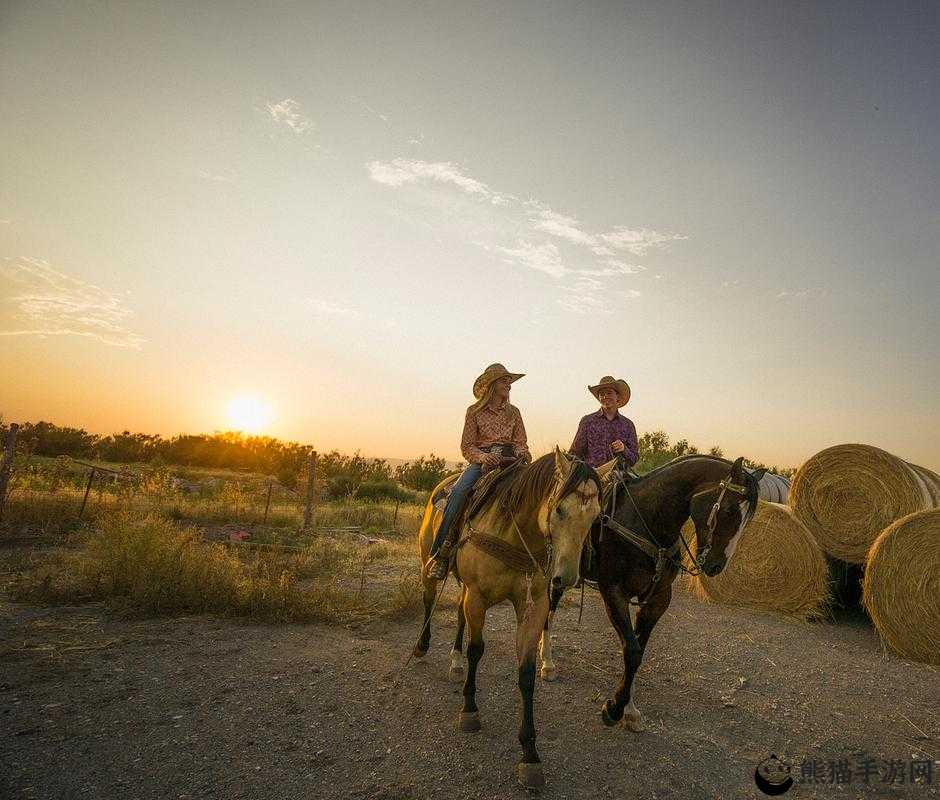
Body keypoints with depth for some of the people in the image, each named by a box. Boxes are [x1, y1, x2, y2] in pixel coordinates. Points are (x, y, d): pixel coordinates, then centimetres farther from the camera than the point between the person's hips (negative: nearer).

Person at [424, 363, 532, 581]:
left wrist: (522, 453, -11)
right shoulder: (475, 411, 8)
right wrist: (482, 456, -16)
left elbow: (521, 442, 13)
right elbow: (467, 446, 4)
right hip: (481, 462, -2)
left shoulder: (513, 412, 16)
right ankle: (440, 552, -24)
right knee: (458, 492, -30)